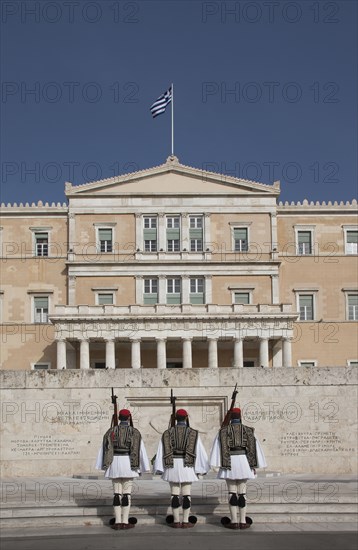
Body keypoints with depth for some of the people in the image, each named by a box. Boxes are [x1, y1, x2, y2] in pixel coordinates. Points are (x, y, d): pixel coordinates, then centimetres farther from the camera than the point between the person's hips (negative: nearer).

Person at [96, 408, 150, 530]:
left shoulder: (111, 431, 6)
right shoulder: (135, 432, -2)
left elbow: (105, 448, 4)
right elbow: (139, 450, -4)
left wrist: (104, 465, 9)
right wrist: (141, 468, 0)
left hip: (114, 463, 3)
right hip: (128, 463, -2)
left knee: (117, 493, 7)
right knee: (127, 493, 1)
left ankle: (117, 522, 5)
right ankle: (125, 522, 0)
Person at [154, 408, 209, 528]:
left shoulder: (167, 433, 2)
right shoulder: (193, 433, -2)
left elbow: (161, 451, -1)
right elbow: (200, 451, -3)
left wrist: (159, 469, 1)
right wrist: (202, 468, 4)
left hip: (172, 466, 1)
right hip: (187, 466, -1)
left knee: (174, 494, 6)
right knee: (186, 494, 3)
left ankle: (176, 521, 6)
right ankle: (185, 521, 2)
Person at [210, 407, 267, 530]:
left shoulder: (223, 430, 2)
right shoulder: (247, 430, 6)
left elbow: (219, 447, -6)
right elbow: (254, 448, 2)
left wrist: (219, 464, -8)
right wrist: (254, 466, 6)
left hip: (229, 462, -1)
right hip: (244, 462, 1)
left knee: (232, 492, 3)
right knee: (242, 492, 4)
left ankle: (234, 521, 0)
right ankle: (243, 521, 3)